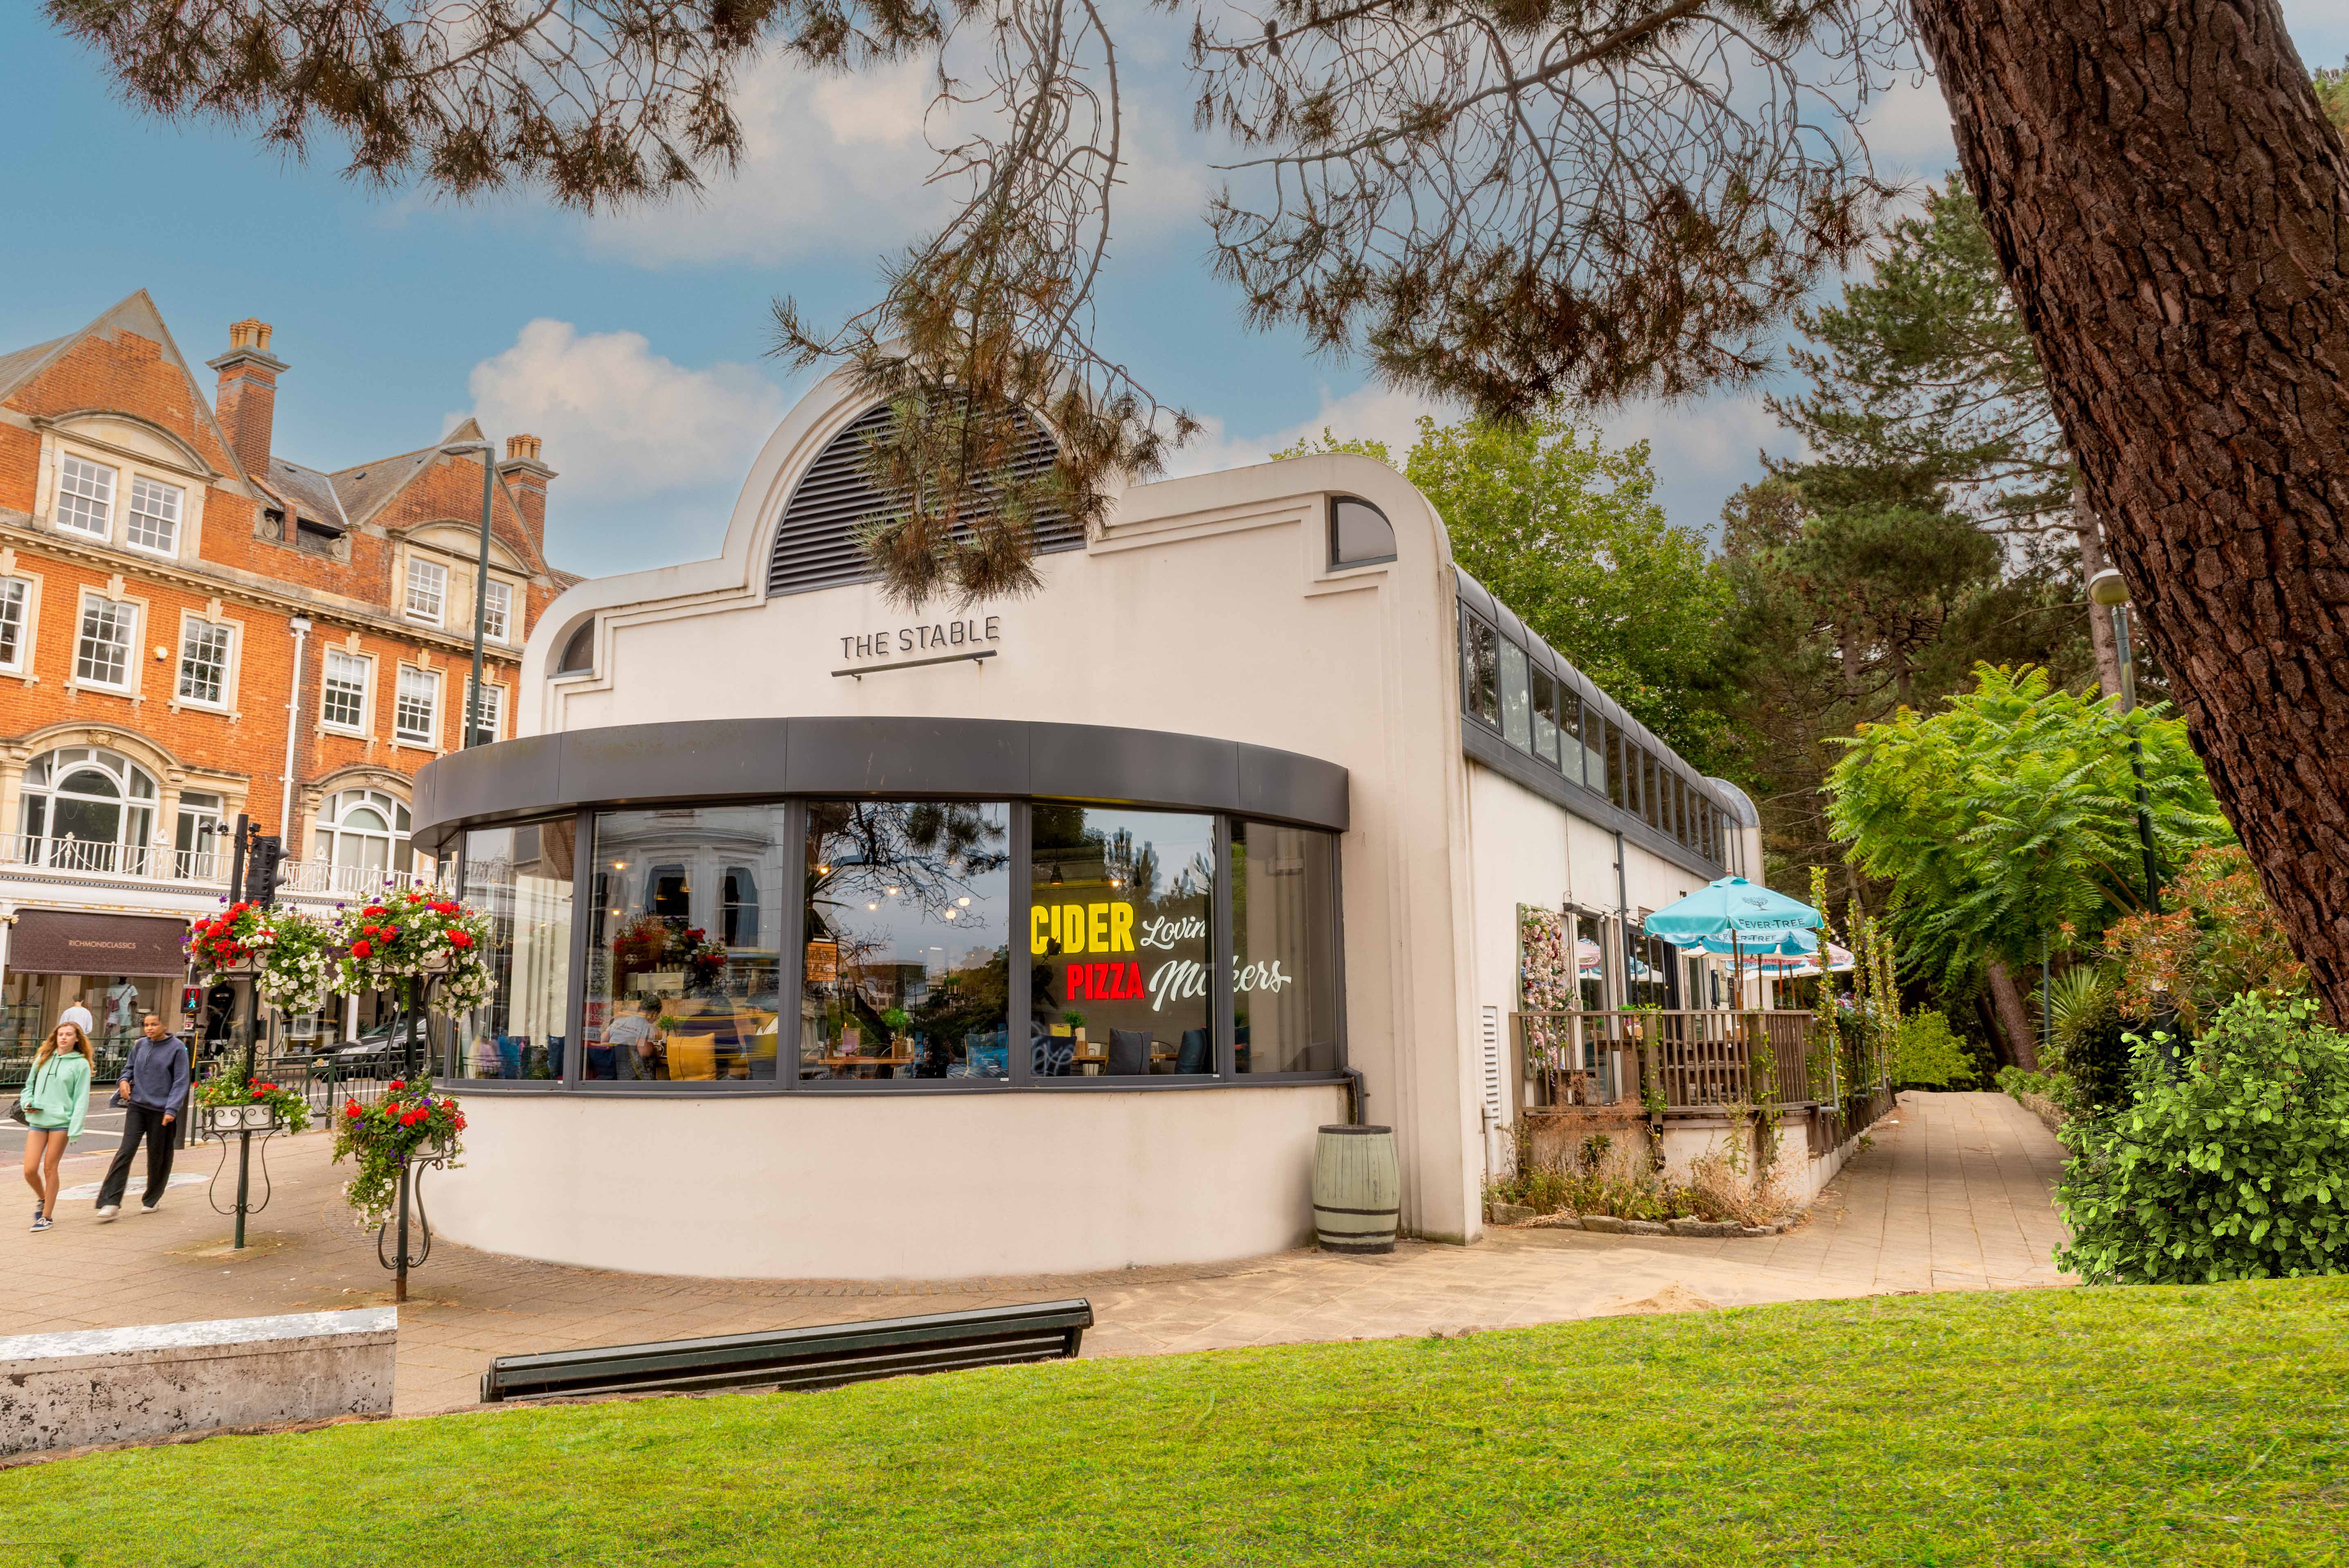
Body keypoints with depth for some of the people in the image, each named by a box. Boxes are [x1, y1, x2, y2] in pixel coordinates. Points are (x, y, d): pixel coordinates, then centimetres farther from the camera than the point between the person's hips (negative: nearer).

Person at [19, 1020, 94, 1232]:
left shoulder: (81, 1064, -2)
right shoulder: (43, 1058, 11)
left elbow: (81, 1100, -5)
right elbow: (30, 1085, 21)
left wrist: (75, 1130, -12)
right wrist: (28, 1102, -1)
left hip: (61, 1121, -4)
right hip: (37, 1121, 4)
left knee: (50, 1168, -1)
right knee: (30, 1170, -2)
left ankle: (46, 1217, 11)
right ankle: (42, 1199, 28)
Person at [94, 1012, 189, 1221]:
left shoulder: (177, 1048, -6)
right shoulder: (140, 1046, 7)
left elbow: (181, 1082, -8)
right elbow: (129, 1067, 23)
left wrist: (172, 1110, -15)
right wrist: (125, 1080, 0)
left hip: (161, 1111, -3)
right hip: (137, 1107, 3)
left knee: (158, 1157, 7)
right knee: (125, 1152, -8)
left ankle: (152, 1199, 25)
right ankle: (110, 1202, -8)